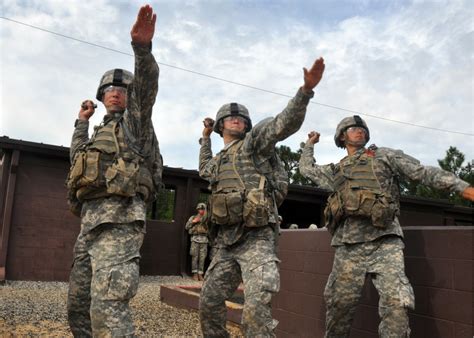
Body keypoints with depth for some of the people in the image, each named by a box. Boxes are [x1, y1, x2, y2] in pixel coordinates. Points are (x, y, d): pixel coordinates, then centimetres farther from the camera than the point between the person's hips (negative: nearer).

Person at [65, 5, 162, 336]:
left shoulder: (133, 120, 9)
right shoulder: (101, 133, 32)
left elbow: (146, 86, -9)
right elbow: (78, 156, 41)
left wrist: (142, 46, -26)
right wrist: (82, 122, 39)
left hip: (118, 218, -9)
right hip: (91, 220, 9)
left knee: (107, 308, -22)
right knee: (78, 306, 14)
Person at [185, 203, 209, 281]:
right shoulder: (193, 217, 10)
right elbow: (186, 227, 7)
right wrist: (193, 221, -4)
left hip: (204, 239, 2)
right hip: (195, 239, -1)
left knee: (202, 258, 0)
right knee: (195, 257, -3)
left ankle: (200, 274, 5)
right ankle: (195, 274, 3)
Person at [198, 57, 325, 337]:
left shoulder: (253, 141, 3)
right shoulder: (218, 161, 22)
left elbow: (285, 123, -13)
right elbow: (205, 170, 47)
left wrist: (306, 89, -28)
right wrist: (206, 138, 41)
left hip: (256, 239, -7)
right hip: (226, 243, 8)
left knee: (256, 311, -18)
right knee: (209, 304, 14)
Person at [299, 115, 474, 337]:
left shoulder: (384, 156, 15)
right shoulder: (335, 171, 23)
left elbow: (423, 172, 7)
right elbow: (307, 168, 34)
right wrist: (310, 144, 46)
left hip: (384, 241, -2)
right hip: (348, 245, 3)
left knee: (396, 304, -16)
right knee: (339, 304, 6)